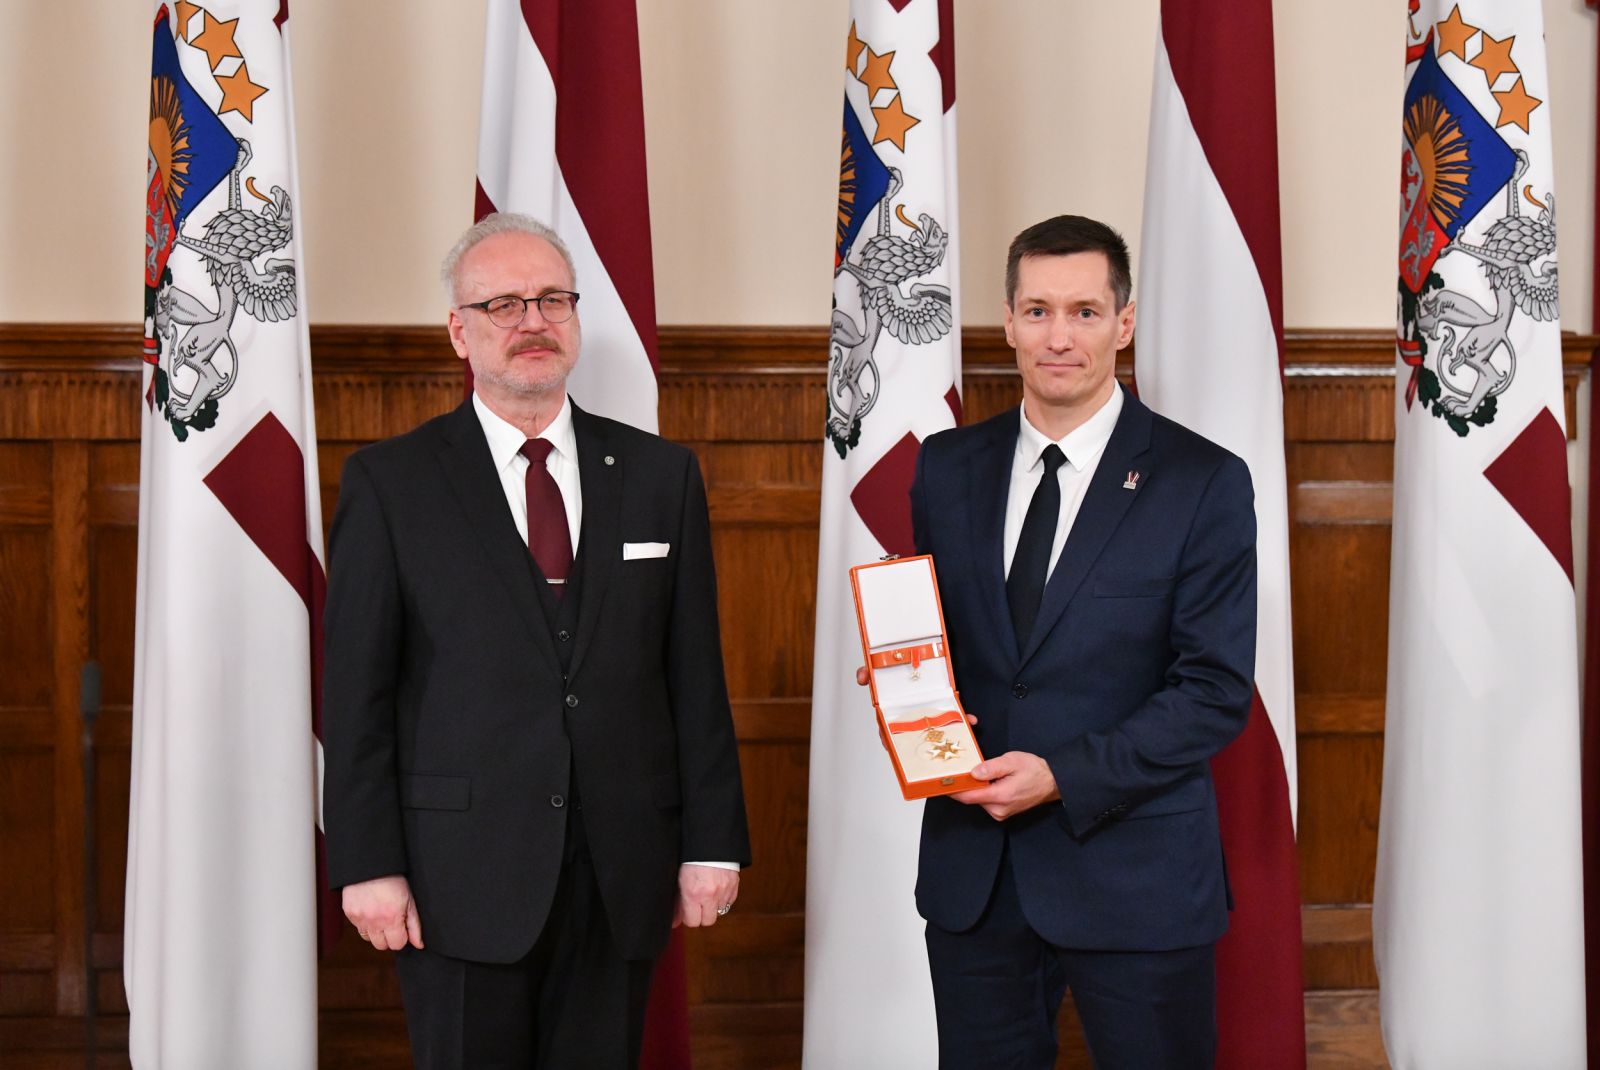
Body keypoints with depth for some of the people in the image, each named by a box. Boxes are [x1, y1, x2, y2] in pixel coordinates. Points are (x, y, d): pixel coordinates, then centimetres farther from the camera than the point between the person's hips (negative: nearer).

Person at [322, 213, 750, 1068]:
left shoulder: (659, 474, 8)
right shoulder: (388, 483, 1)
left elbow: (695, 675, 7)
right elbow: (357, 691, -2)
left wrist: (714, 841, 3)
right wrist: (367, 865, -7)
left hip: (621, 876, 2)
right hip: (462, 877, -2)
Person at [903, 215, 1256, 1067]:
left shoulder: (1203, 482, -6)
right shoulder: (948, 467, 6)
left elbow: (1215, 693, -9)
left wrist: (1062, 775, -18)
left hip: (1134, 875, -3)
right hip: (971, 868, 3)